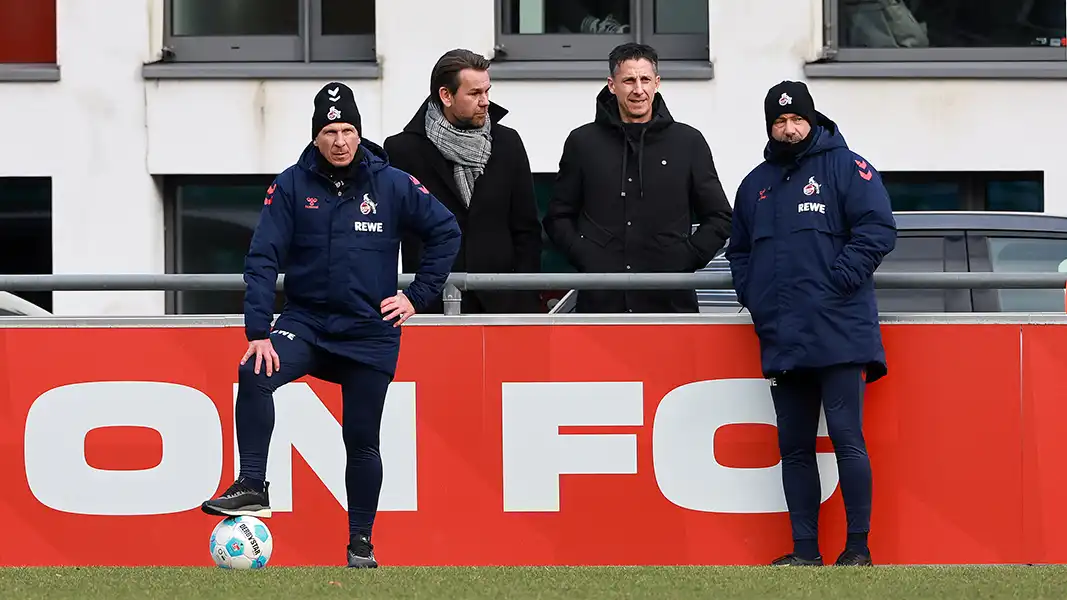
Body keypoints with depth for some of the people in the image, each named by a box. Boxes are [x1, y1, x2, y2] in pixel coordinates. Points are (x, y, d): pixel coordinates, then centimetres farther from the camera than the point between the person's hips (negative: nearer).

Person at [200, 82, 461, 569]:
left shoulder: (391, 185, -3)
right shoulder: (292, 186, -4)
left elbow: (446, 232, 7)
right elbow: (263, 258, -7)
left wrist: (418, 295, 1)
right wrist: (258, 332, -17)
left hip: (370, 333, 0)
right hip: (305, 322, 0)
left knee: (362, 440, 5)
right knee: (254, 375, -29)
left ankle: (361, 542, 20)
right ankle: (252, 486, -24)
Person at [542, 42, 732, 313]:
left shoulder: (688, 142, 8)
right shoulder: (583, 143, 9)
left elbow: (719, 218, 12)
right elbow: (558, 217, 14)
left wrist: (687, 259, -2)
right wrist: (585, 258, -2)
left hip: (669, 301, 0)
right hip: (600, 301, 0)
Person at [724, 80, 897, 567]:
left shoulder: (846, 168, 1)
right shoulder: (756, 184, 20)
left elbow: (878, 230, -8)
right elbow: (739, 250, 29)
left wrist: (836, 281, -14)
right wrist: (751, 295, 10)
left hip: (839, 336, -6)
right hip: (781, 341, 6)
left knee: (846, 437, -9)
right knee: (794, 448, 6)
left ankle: (858, 546, -4)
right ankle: (804, 549, 10)